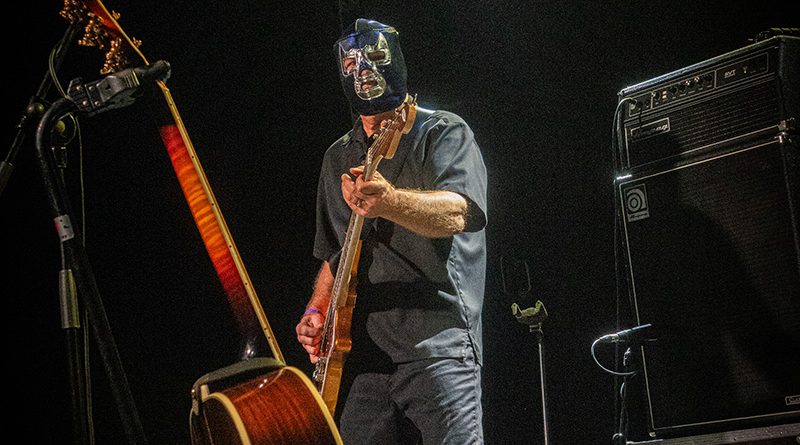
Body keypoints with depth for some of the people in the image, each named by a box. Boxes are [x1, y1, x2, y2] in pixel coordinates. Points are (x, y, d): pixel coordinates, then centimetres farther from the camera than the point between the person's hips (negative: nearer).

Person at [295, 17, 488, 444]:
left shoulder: (443, 133, 1)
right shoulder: (338, 158, 20)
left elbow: (456, 214, -20)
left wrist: (390, 202, -38)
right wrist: (317, 311, 10)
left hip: (436, 347, -5)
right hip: (359, 353, 6)